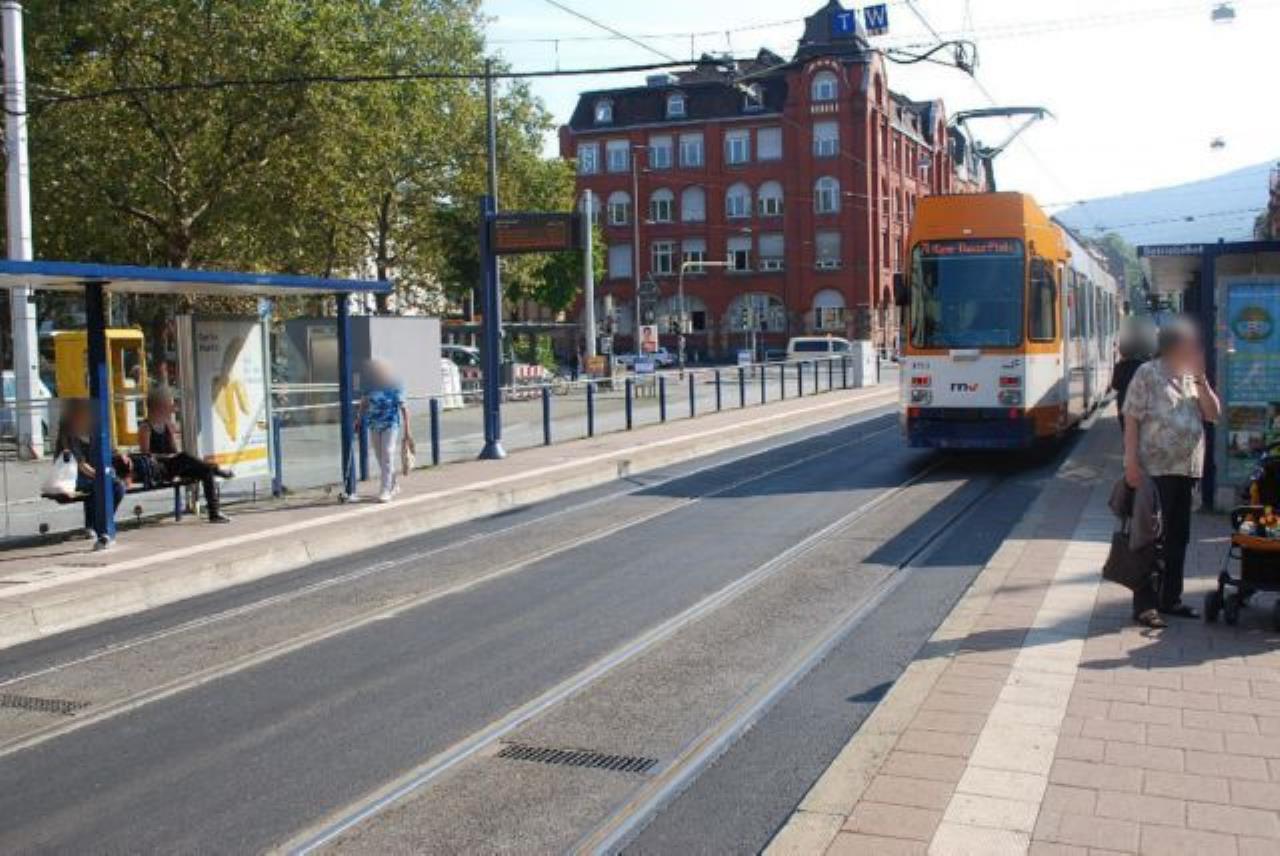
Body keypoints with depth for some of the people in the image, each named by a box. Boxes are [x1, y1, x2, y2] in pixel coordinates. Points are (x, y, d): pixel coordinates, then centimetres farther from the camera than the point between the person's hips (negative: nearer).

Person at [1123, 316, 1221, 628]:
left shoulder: (1192, 377, 14)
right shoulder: (1148, 374, -6)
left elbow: (1213, 413, 7)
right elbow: (1131, 419, -10)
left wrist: (1200, 378, -4)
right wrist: (1131, 462, -17)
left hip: (1187, 470, 7)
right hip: (1155, 470, -7)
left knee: (1178, 538, 12)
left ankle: (1170, 598, 23)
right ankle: (1145, 605, 2)